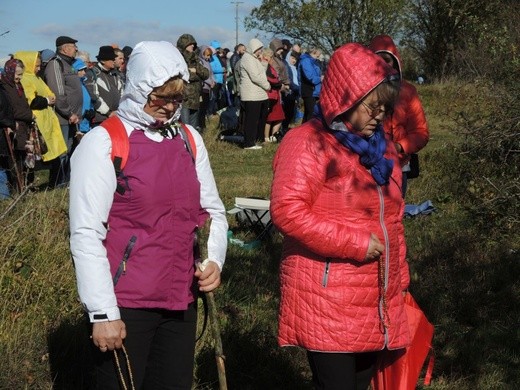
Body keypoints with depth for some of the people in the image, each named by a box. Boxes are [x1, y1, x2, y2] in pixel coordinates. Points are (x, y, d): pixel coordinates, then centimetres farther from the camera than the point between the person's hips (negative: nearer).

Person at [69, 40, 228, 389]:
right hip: (123, 307, -5)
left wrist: (214, 259, -5)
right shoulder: (103, 143, -9)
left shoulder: (189, 139, 9)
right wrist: (102, 313, -16)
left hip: (181, 301, 5)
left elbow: (213, 210, 14)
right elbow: (86, 234, -13)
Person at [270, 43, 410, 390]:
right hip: (326, 303, -8)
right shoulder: (308, 144, -11)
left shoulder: (381, 147, 14)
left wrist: (399, 279, 19)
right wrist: (355, 244, -20)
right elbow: (288, 212, -22)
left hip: (375, 301, 8)